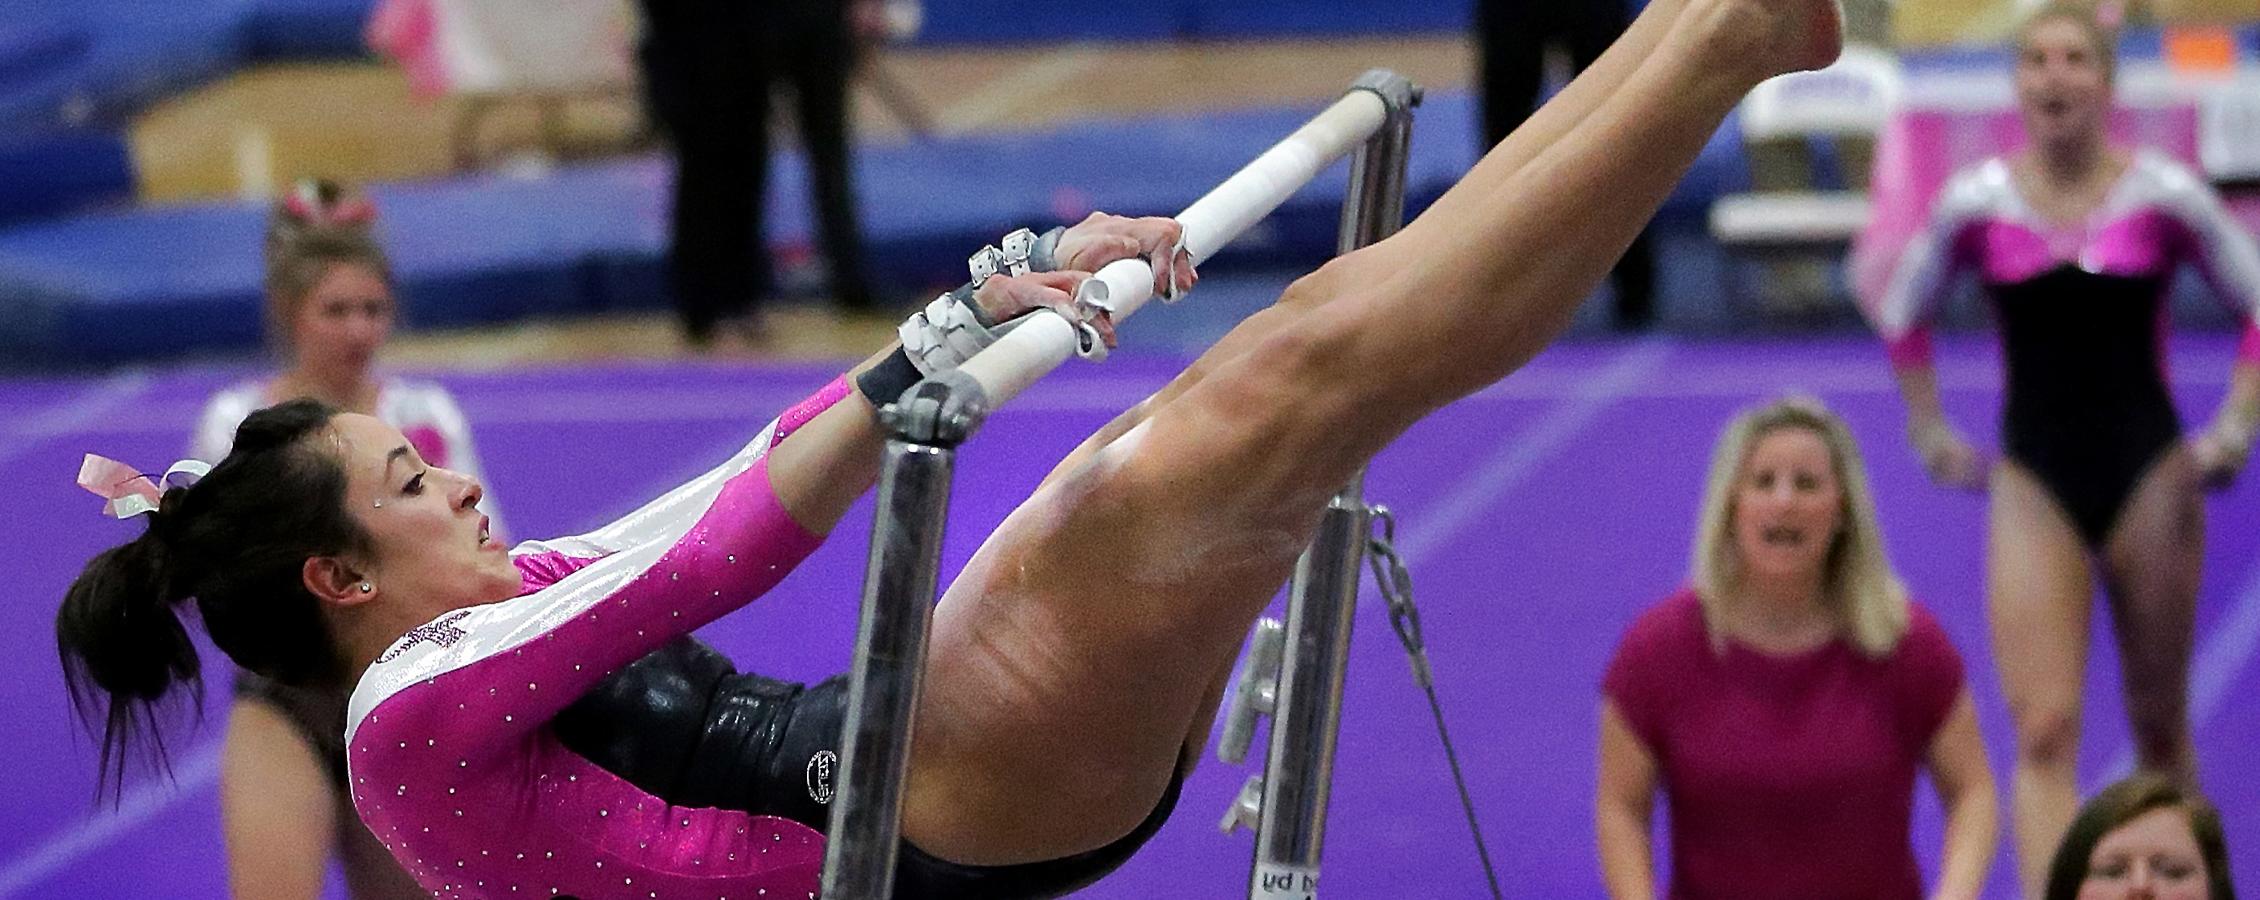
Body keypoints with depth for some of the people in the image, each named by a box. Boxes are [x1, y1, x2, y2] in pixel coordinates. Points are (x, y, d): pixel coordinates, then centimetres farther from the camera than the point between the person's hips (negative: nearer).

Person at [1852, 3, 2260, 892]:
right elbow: (1901, 309, 13)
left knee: (2159, 723, 13)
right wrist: (1930, 432, 9)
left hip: (2150, 477, 0)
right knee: (2044, 732, -12)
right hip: (2033, 485, 0)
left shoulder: (2163, 197, -6)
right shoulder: (1976, 204, -3)